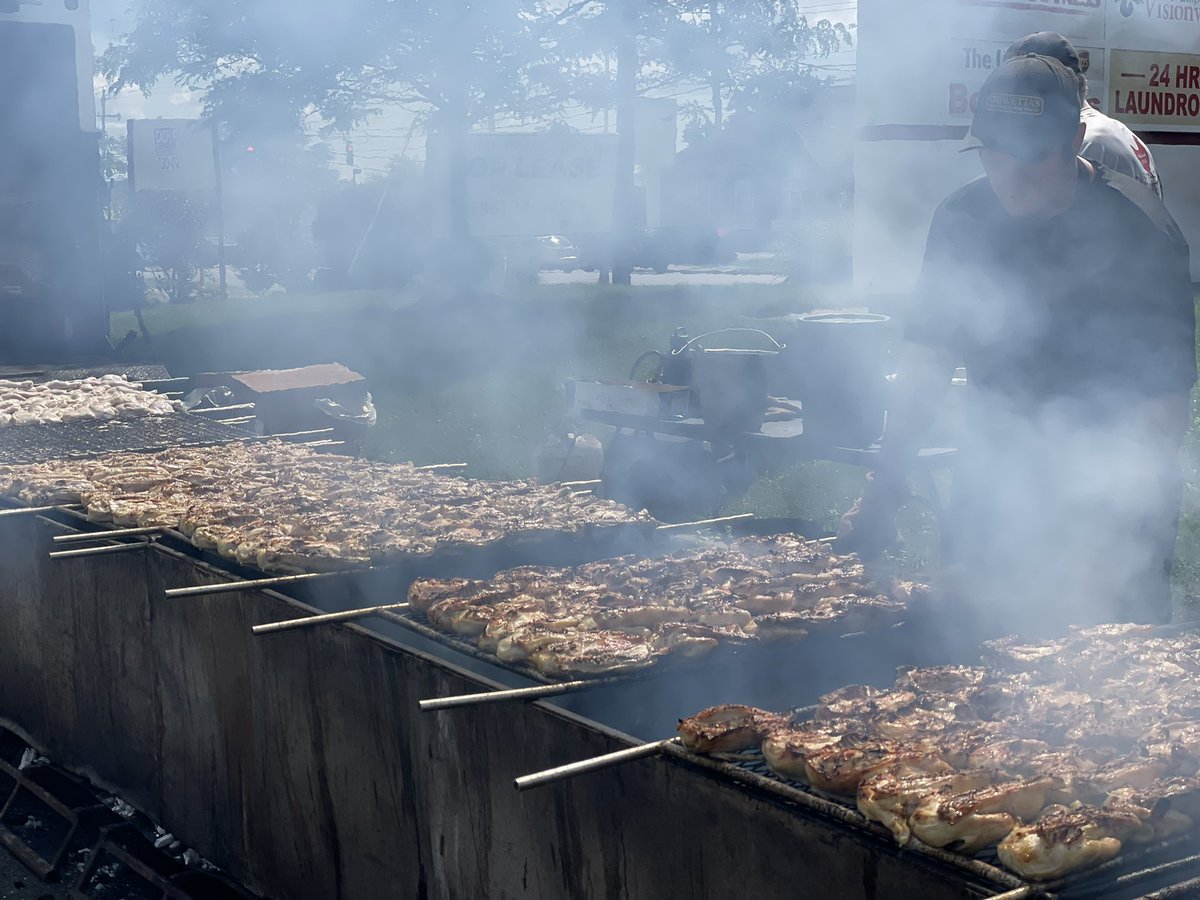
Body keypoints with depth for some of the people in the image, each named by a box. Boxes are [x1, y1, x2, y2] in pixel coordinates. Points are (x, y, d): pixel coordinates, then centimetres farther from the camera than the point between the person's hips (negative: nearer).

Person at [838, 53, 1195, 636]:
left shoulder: (1138, 231, -16)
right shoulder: (963, 218, -2)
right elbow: (929, 349, 3)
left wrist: (1129, 517, -25)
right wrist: (884, 488, -2)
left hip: (1106, 505, -4)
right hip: (992, 490, 4)